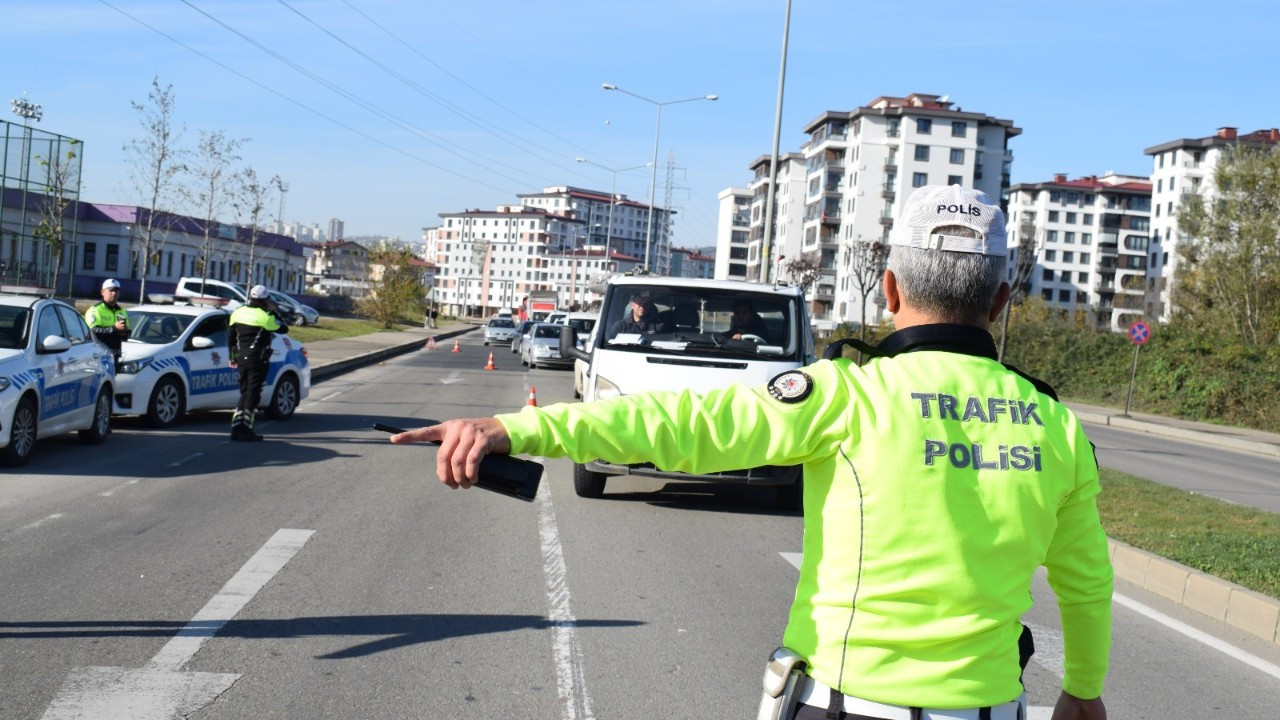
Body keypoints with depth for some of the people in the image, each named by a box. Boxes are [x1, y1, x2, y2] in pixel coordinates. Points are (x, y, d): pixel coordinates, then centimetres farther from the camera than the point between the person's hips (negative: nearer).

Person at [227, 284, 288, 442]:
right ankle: (245, 430, -5)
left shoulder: (238, 312, 6)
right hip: (258, 360, -6)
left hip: (242, 359, 6)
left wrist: (233, 356, 20)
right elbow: (283, 329, -3)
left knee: (245, 393, 16)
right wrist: (274, 312, 5)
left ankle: (236, 427, 11)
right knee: (253, 395, -2)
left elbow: (230, 337, 12)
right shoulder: (265, 316, -14)